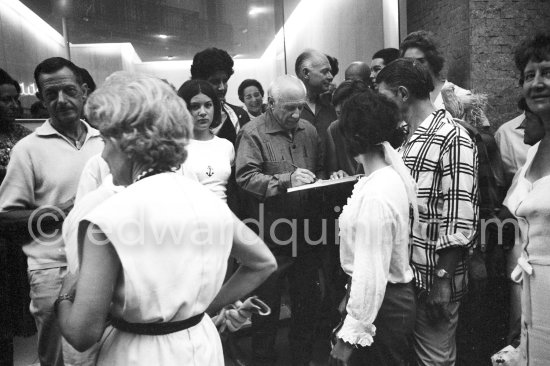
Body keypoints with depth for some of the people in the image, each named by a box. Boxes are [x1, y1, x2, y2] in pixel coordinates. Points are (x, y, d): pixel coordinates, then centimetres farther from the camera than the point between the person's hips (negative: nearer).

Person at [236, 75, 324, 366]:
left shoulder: (308, 130, 9)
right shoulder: (253, 133, -9)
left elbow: (320, 169, 19)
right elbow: (246, 177, -20)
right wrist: (286, 180, -27)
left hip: (306, 232, 6)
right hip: (270, 235, -5)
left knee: (308, 298, 17)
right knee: (267, 304, 9)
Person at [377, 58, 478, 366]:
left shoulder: (453, 139, -15)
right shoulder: (410, 138, 11)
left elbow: (459, 222, -20)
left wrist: (442, 281, -20)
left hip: (434, 279, -8)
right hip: (405, 274, 8)